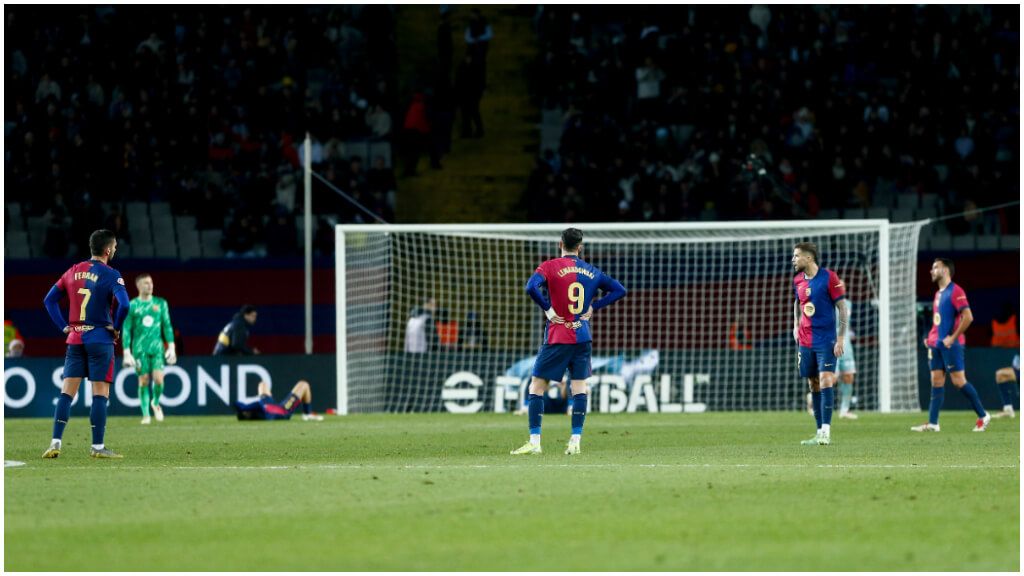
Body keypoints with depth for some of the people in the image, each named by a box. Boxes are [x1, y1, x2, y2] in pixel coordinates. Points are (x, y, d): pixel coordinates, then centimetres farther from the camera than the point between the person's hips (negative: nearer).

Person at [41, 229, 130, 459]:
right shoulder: (110, 275, -9)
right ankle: (98, 446, -2)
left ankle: (55, 443, -1)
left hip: (75, 339, 5)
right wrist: (116, 328, -6)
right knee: (100, 394, -1)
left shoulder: (74, 271, 9)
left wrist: (63, 326, 12)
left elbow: (49, 300, 12)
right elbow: (123, 305, -23)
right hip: (100, 339, -5)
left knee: (66, 392, 5)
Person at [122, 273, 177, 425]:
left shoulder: (160, 303, 8)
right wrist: (127, 352, -3)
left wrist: (171, 346, 5)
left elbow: (167, 326, 12)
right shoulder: (132, 306, 2)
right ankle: (146, 415, 7)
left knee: (158, 379, -13)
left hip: (157, 347, 1)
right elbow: (126, 330, 3)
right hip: (139, 348, -1)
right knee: (143, 381, -3)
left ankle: (156, 402, 17)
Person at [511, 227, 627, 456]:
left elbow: (531, 287, -22)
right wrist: (593, 307, 8)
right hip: (583, 338, 4)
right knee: (579, 388, 7)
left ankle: (534, 442, -3)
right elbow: (619, 290, 13)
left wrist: (547, 309, -10)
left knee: (536, 387, 2)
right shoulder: (591, 271, 9)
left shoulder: (550, 266, -5)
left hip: (557, 338, -4)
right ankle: (575, 441, 1)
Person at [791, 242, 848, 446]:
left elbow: (842, 307, -8)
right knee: (813, 385, 6)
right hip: (805, 341, 6)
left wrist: (841, 339, -12)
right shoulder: (798, 280, 8)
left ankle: (826, 430, -18)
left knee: (825, 381, -15)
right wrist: (796, 326, 15)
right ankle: (820, 433, 9)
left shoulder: (829, 277, -9)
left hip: (826, 340, -6)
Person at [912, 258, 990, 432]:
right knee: (936, 382, 3)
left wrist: (952, 338, -18)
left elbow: (968, 317, -18)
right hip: (936, 345, 8)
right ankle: (932, 423, 0)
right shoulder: (938, 294, 17)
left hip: (950, 345, -8)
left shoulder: (955, 291, -11)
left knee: (959, 380, -8)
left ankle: (983, 416, 3)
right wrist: (931, 338, 13)